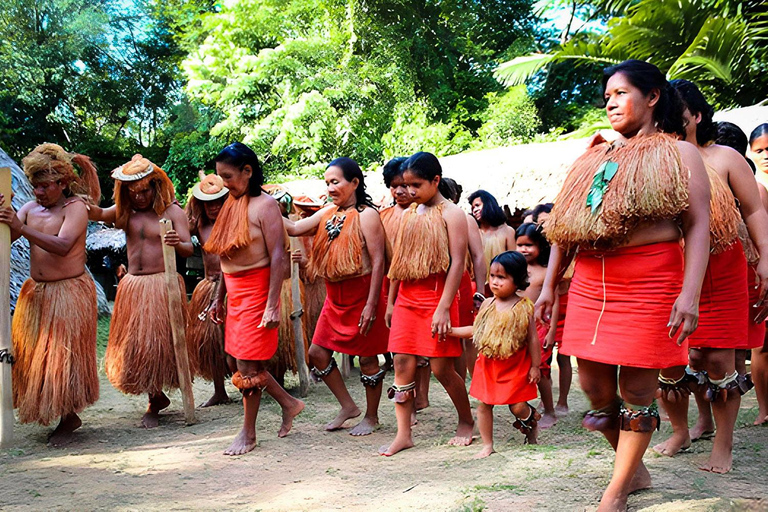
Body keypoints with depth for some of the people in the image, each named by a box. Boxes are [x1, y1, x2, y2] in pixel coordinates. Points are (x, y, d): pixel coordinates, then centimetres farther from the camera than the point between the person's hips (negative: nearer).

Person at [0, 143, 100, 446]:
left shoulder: (75, 206, -9)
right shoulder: (29, 208, 8)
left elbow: (62, 246, -25)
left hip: (69, 292, -6)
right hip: (36, 293, 7)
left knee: (65, 356, -3)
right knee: (35, 356, 9)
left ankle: (68, 420, 11)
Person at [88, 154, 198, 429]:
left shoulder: (172, 211, -3)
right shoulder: (125, 212, 10)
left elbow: (188, 249, -12)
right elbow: (98, 214, -8)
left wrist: (178, 244, -35)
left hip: (163, 285, -5)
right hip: (132, 286, 5)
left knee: (159, 342, -2)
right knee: (133, 343, 7)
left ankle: (154, 403, 14)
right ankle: (157, 397, 25)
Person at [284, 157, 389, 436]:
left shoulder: (366, 215, -12)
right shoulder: (329, 213, 10)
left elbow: (378, 261, -16)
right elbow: (295, 228, 3)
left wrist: (371, 304, -20)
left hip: (361, 297, -8)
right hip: (335, 298, 8)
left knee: (367, 358, 4)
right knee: (317, 352, 8)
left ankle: (371, 416, 21)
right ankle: (348, 406, 23)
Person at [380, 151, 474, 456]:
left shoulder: (451, 214, -5)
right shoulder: (409, 214, 14)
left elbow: (457, 262, -12)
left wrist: (443, 307, -18)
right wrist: (390, 301, 15)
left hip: (436, 297, -6)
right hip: (406, 298, 6)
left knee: (441, 368, -1)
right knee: (402, 363, 0)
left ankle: (466, 421, 21)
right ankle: (403, 435, 6)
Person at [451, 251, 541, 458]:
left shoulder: (523, 307, -11)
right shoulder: (487, 304, 0)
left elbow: (532, 338, -7)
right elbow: (476, 330, 11)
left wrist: (535, 366, -6)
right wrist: (451, 330, 4)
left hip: (516, 365, -4)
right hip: (488, 364, 4)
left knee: (518, 406, 1)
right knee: (484, 404, 4)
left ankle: (531, 422, 36)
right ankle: (487, 445, 17)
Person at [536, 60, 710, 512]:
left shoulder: (678, 154, 3)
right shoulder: (595, 158, 18)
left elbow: (699, 225, -7)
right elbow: (563, 226, 19)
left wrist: (690, 293, -18)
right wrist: (549, 286, 15)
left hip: (649, 281, -6)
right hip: (590, 282, 6)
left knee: (637, 389, 0)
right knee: (595, 387, 8)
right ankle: (635, 470, 30)